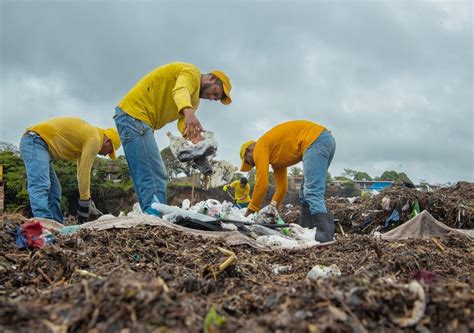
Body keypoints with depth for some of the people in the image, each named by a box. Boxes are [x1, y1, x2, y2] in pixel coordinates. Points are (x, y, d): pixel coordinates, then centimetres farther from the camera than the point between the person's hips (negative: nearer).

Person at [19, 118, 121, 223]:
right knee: (40, 186, -25)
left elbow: (82, 171, 21)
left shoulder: (87, 135, 20)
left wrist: (87, 200, 18)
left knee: (53, 190, 8)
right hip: (34, 142, -11)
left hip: (33, 143, 11)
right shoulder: (94, 138, -9)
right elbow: (84, 172, -12)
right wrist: (85, 203, -8)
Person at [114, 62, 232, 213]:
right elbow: (180, 90, -28)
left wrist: (194, 137, -21)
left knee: (156, 177, 7)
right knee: (154, 177, -18)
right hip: (134, 113, -10)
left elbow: (183, 122, 2)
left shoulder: (194, 98, 23)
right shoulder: (193, 73, -3)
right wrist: (188, 111, -49)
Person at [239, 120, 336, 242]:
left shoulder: (260, 147, 1)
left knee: (312, 193, -14)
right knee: (307, 193, 12)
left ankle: (325, 235, -23)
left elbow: (262, 183, -5)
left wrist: (250, 211, 4)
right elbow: (281, 187, 27)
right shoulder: (275, 155, 27)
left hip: (315, 140, -10)